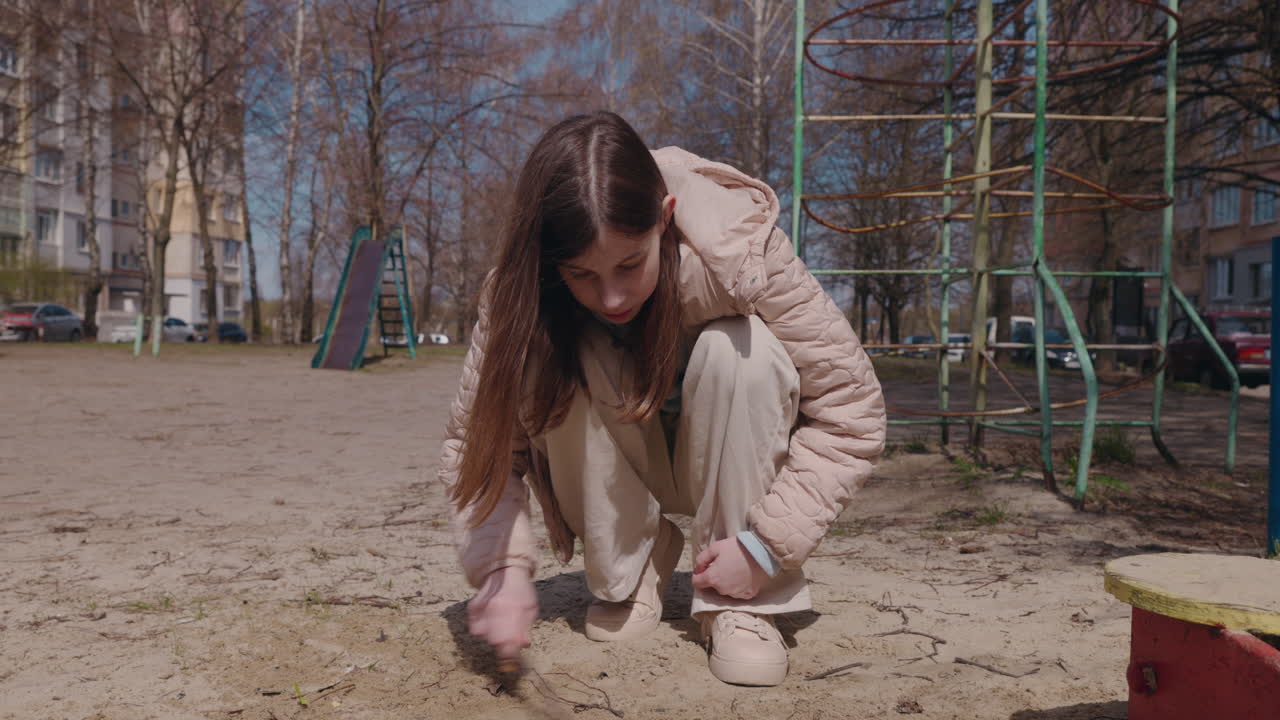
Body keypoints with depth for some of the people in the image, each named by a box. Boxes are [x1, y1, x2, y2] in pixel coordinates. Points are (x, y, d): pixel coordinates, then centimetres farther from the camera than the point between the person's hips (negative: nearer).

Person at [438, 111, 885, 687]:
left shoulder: (739, 253, -31)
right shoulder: (525, 294, -25)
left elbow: (851, 407, -25)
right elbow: (476, 441, -21)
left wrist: (768, 545, -29)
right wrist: (502, 566, -37)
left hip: (732, 465, -1)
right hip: (619, 473, 1)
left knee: (738, 348, -32)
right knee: (563, 364, -29)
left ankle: (740, 604, -18)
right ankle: (628, 575, -9)